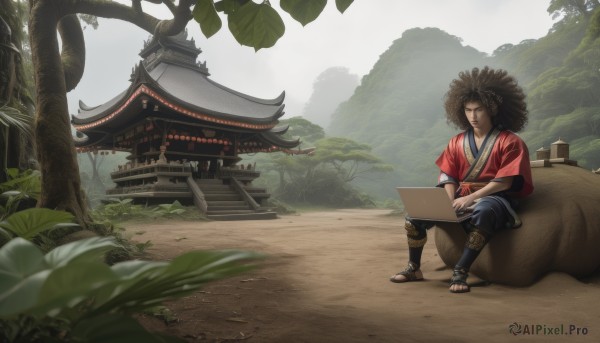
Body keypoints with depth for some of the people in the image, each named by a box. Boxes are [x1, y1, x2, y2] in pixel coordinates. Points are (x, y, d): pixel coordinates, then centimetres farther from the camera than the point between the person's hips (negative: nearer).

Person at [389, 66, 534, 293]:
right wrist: (452, 202, -12)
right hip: (462, 198, 5)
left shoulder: (509, 141, -1)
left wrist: (471, 198, -20)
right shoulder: (457, 142, 12)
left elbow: (506, 181, -11)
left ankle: (460, 273, -38)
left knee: (482, 213, -42)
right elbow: (448, 177, 7)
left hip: (493, 198, -4)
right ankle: (414, 268, -1)